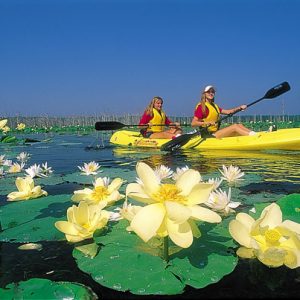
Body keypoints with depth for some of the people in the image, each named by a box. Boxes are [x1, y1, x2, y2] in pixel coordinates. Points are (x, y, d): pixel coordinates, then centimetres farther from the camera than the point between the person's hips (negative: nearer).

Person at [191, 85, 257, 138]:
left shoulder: (214, 106, 19)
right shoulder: (201, 106, -8)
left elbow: (227, 112, 16)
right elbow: (193, 123, -17)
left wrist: (240, 108, 2)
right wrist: (207, 122, -29)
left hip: (216, 132, 9)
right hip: (209, 135, -9)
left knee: (239, 125, -3)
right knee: (234, 126, -17)